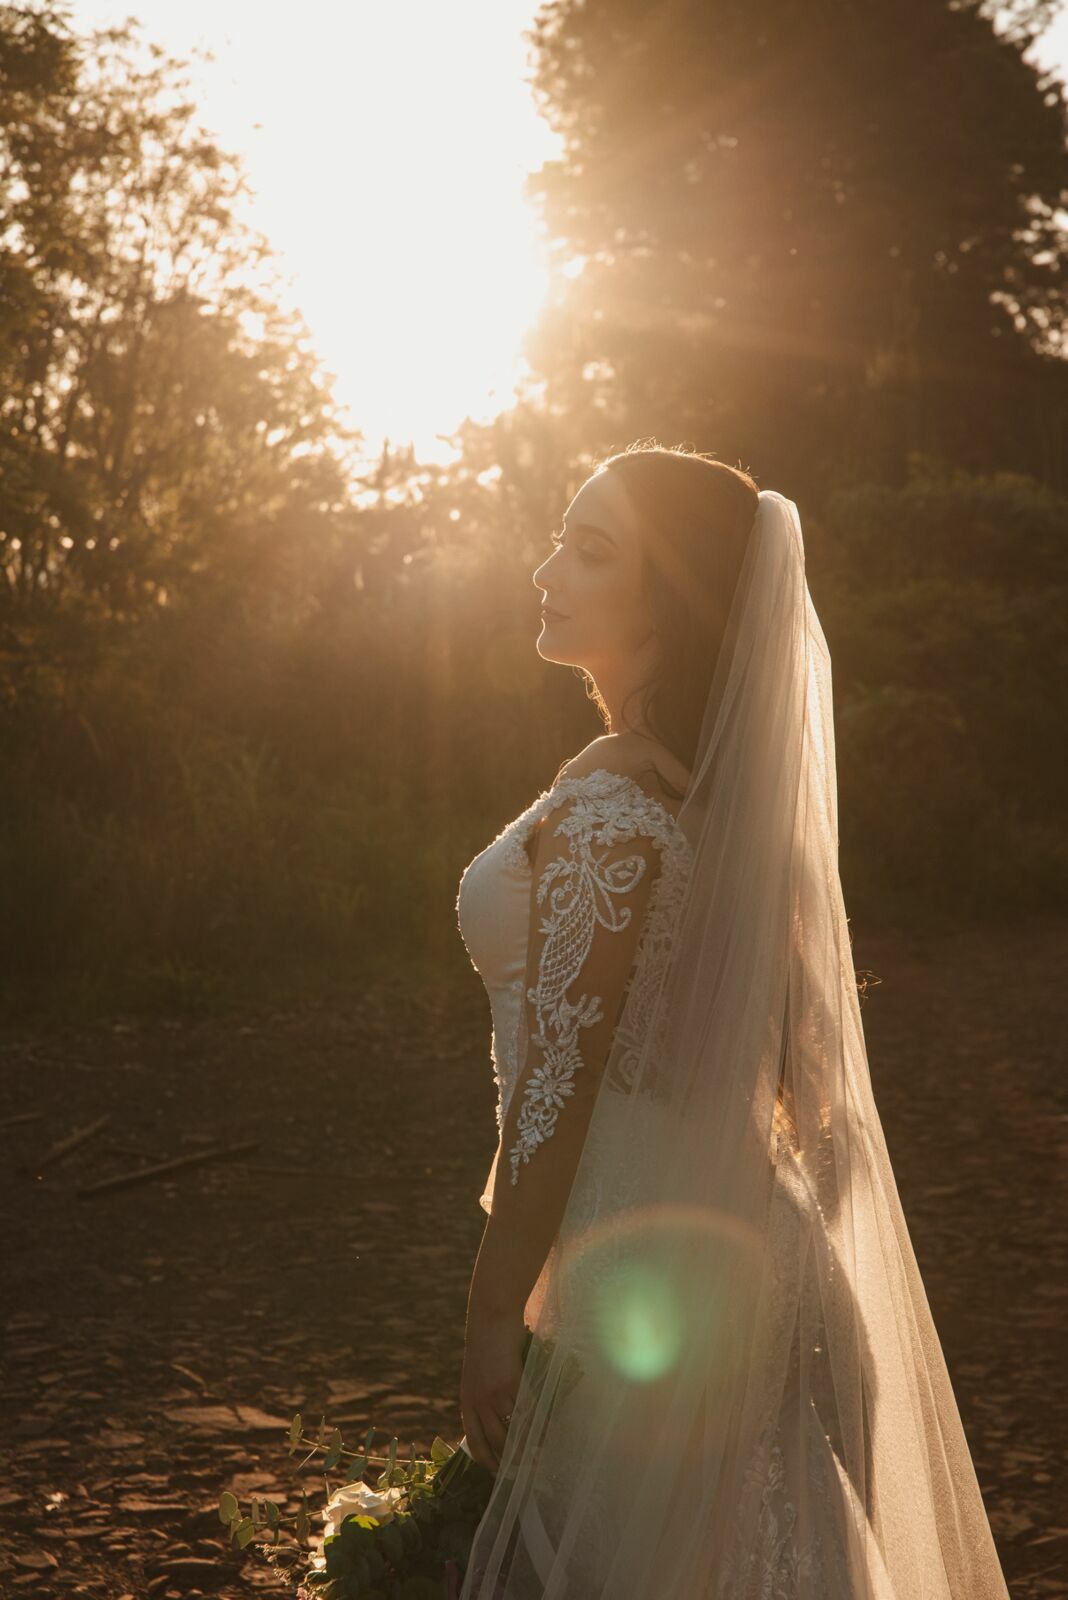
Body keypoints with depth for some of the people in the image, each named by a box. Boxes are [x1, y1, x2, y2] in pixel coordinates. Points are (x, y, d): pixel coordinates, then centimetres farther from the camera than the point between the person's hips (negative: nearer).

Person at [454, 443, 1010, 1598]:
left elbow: (559, 1086, -21)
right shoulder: (728, 788, 6)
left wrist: (496, 1312, -15)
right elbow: (794, 1041, 12)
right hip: (736, 1234, 9)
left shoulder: (603, 811, -21)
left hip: (637, 1276, -9)